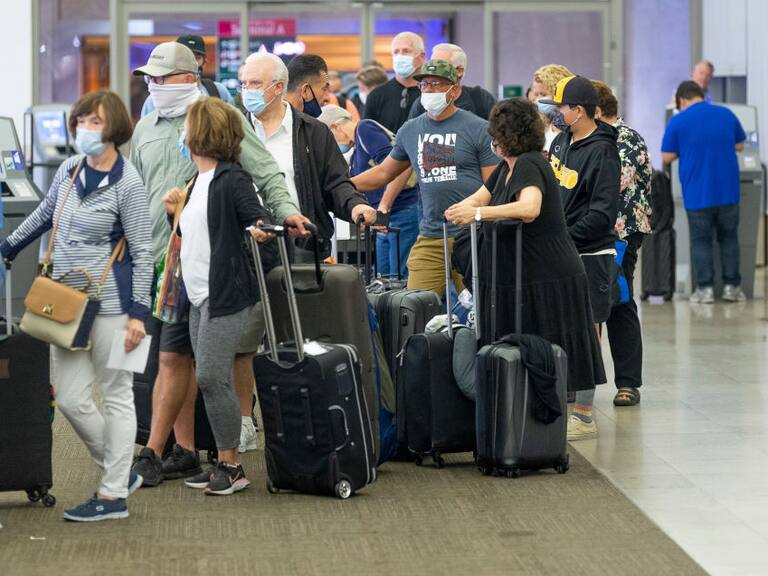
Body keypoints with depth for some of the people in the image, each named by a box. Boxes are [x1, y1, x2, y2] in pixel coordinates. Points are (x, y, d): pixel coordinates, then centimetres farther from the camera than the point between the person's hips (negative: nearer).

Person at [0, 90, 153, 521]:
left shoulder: (128, 185, -10)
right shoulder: (69, 171, 7)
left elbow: (142, 253, -10)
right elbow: (43, 216, 25)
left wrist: (138, 313, -14)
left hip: (110, 305, -6)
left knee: (116, 396, 4)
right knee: (71, 400, 6)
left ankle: (114, 495, 10)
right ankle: (121, 473, 23)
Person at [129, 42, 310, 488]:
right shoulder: (146, 130, 17)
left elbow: (266, 172, -3)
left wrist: (285, 209, -18)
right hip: (151, 258, 6)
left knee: (174, 358, -8)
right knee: (181, 359, 9)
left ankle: (152, 453, -8)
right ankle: (185, 451, 14)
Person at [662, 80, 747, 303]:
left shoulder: (678, 122, -8)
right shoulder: (727, 115, 3)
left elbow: (667, 157, -3)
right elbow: (739, 146, 15)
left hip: (697, 194, -3)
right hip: (727, 192, 3)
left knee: (701, 241, 7)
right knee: (729, 238, 14)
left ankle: (705, 289, 4)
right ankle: (732, 286, 14)